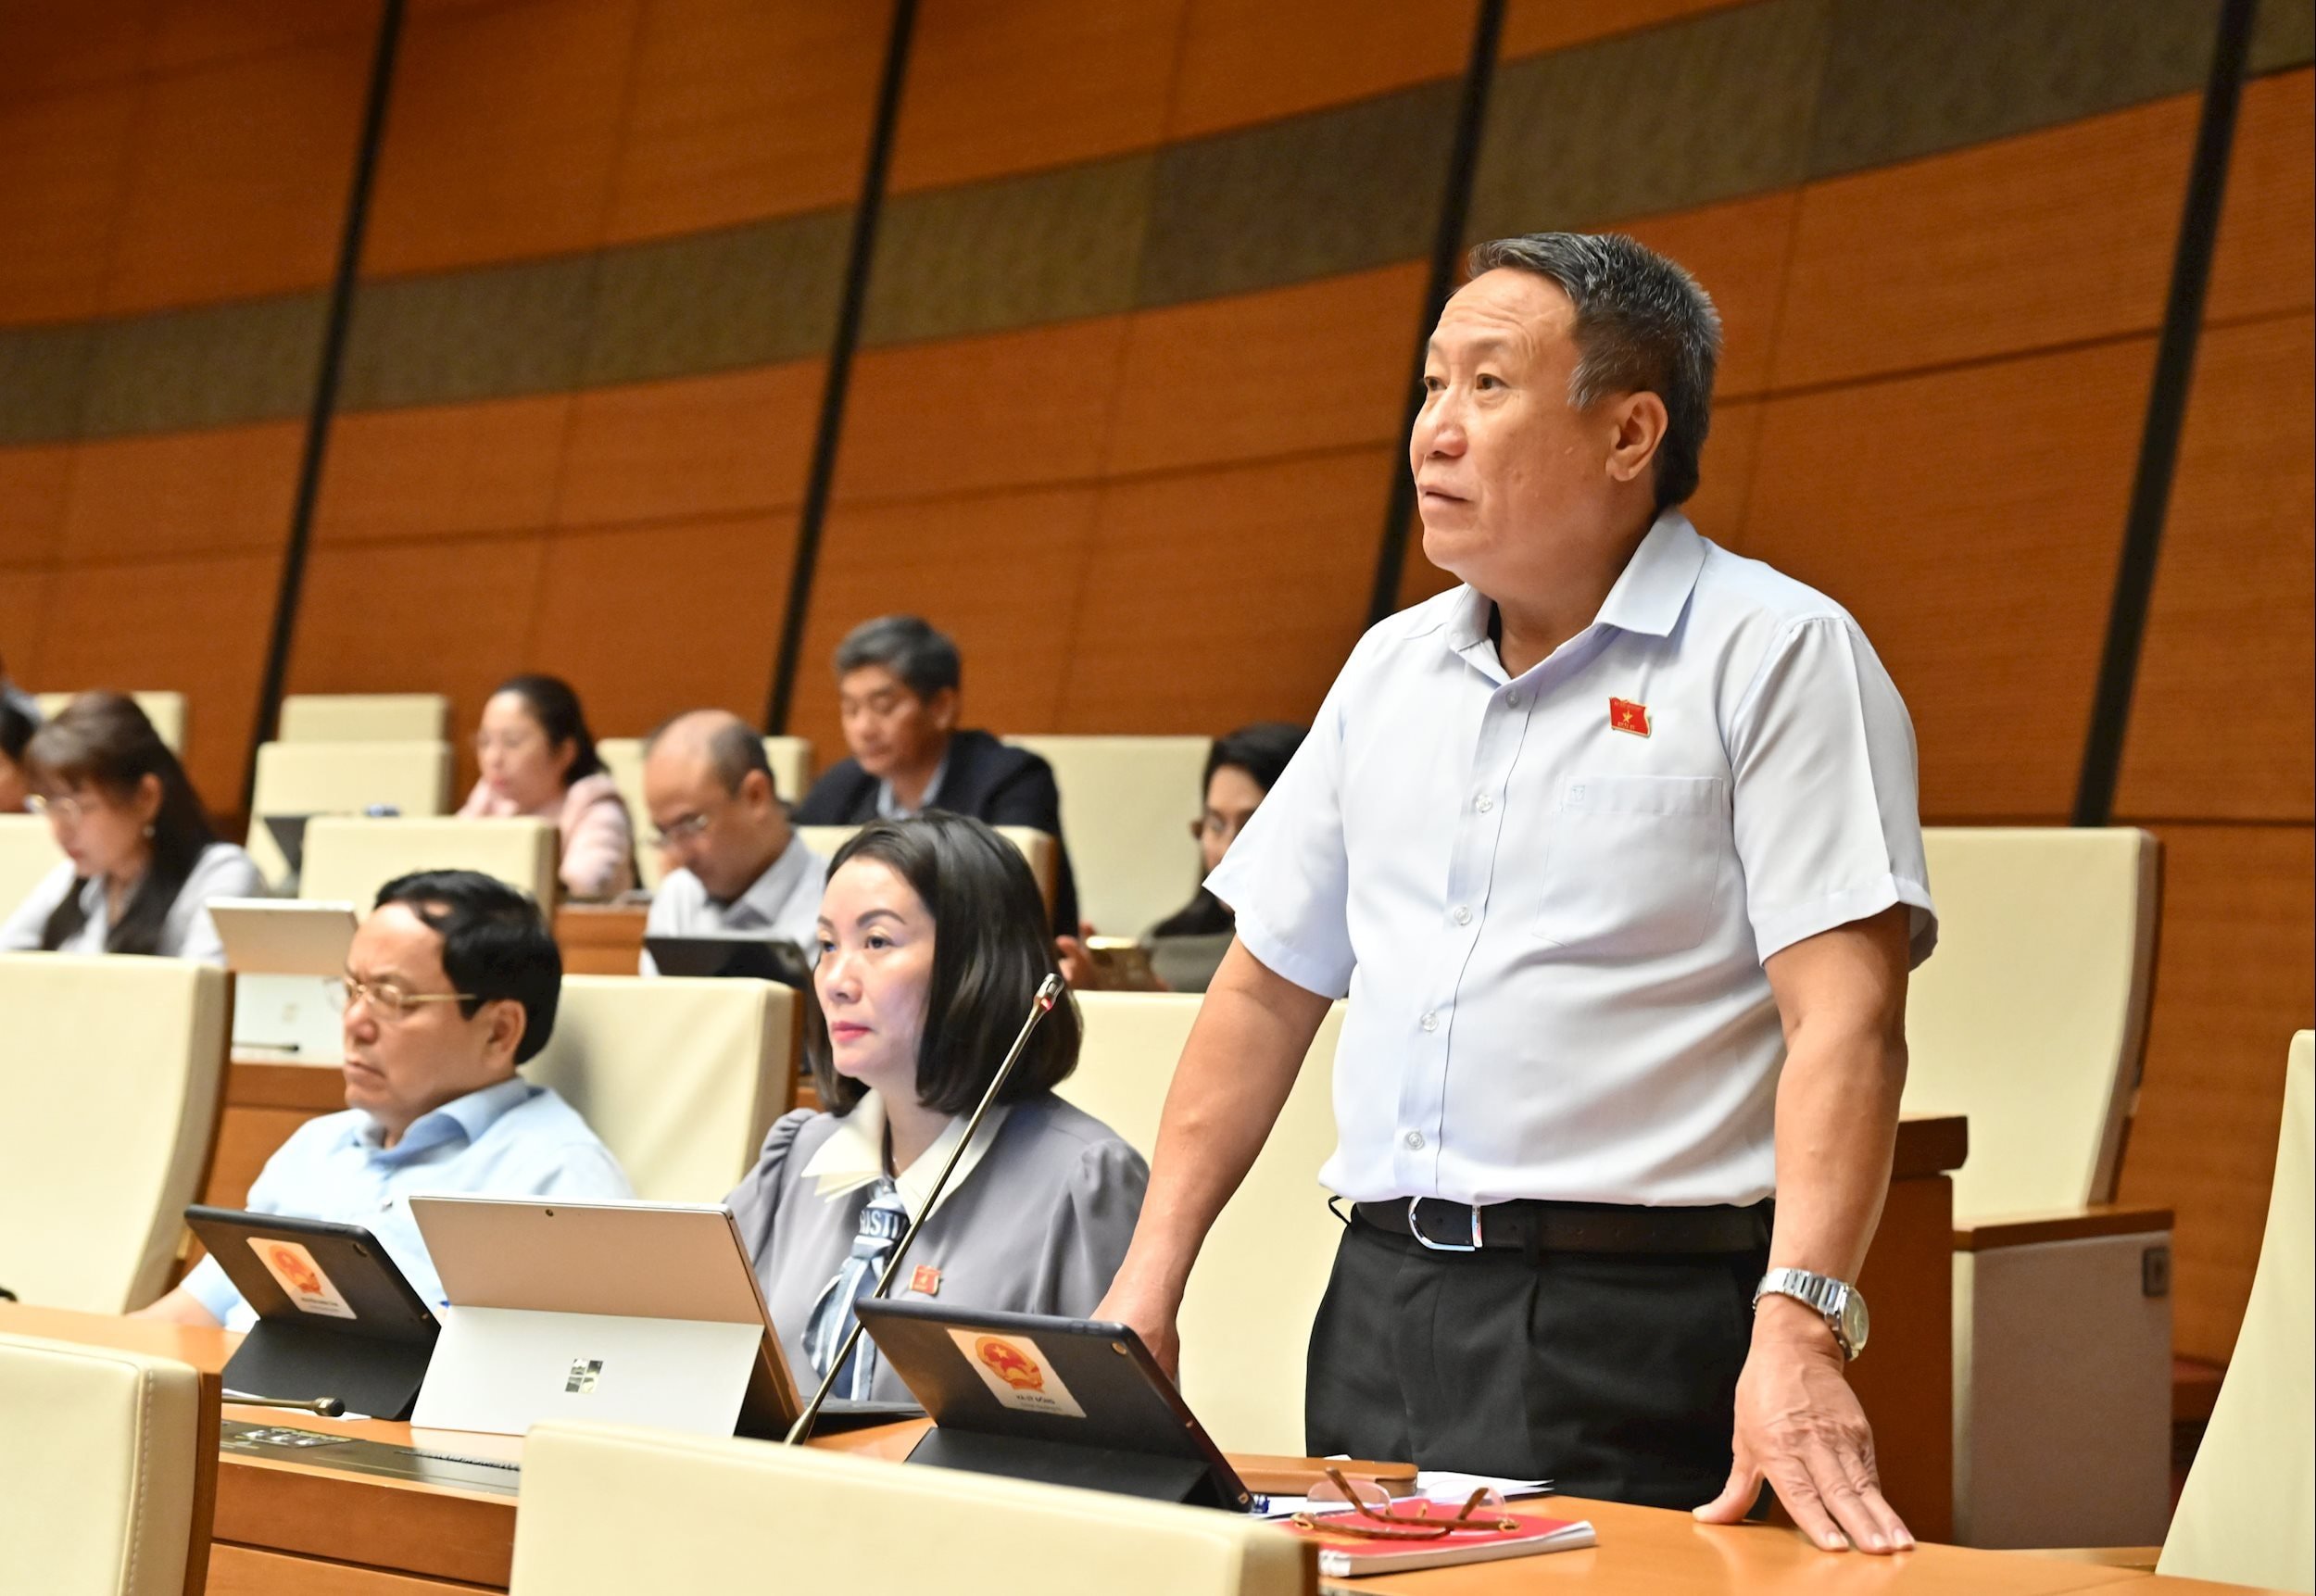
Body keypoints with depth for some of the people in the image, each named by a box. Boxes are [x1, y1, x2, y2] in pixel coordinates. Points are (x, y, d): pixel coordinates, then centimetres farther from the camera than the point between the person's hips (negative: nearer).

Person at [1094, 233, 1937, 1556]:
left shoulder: (1777, 654, -6)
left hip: (1639, 1333, -6)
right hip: (1382, 1302, 6)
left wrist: (1799, 1331, -28)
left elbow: (1845, 1017, -17)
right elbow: (1271, 987, 18)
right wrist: (1149, 1284, 10)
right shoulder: (1392, 667, 15)